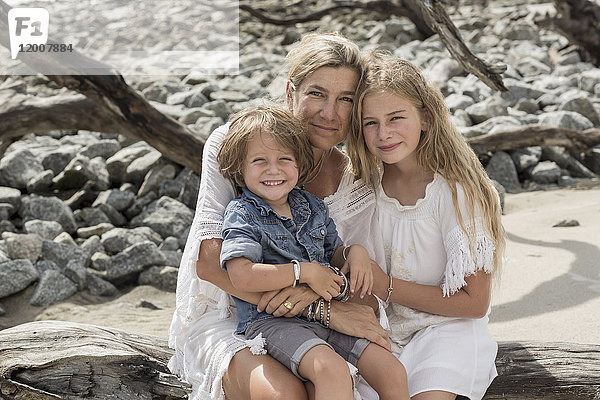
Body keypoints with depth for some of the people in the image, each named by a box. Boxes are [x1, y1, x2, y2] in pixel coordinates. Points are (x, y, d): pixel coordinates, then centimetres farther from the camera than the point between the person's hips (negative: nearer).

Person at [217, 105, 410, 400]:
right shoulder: (242, 215, -4)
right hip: (269, 320, -6)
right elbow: (242, 277, -18)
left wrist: (355, 253, 3)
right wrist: (305, 271, -15)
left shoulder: (313, 207, 15)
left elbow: (334, 255, 28)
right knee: (332, 370, -34)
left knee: (393, 373, -7)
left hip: (326, 317, 6)